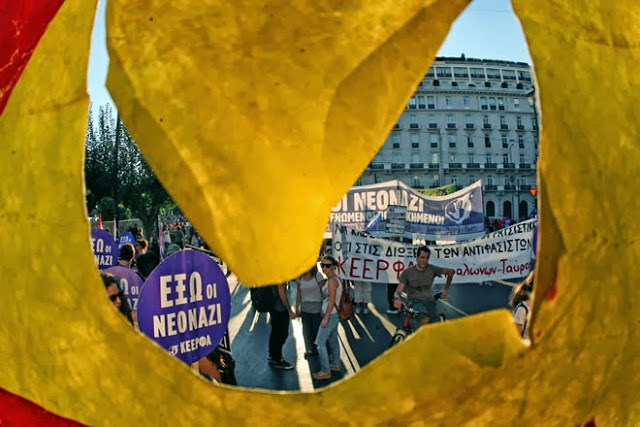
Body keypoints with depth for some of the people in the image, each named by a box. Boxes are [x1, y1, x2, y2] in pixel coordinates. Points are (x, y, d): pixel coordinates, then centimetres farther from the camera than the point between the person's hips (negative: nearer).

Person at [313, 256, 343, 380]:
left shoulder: (332, 281, -19)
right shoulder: (335, 279, 8)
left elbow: (332, 301, -22)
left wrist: (326, 318, -20)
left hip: (330, 315, -10)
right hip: (335, 314, 10)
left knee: (320, 342, -4)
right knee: (333, 340, 20)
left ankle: (325, 371, 0)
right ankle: (335, 364, 32)